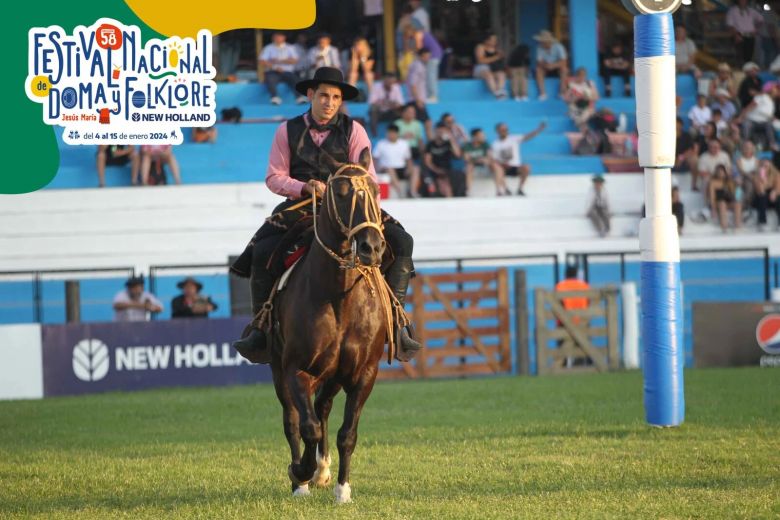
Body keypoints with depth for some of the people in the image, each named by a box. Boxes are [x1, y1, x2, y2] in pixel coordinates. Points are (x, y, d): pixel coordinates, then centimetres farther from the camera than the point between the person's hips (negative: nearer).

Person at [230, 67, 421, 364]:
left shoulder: (353, 130, 5)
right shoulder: (288, 131, 7)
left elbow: (367, 177, -1)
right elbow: (274, 178, 4)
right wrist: (305, 187, -15)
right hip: (300, 206, 0)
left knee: (401, 242, -22)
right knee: (260, 252, -27)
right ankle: (261, 327, -13)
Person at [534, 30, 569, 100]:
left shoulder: (558, 47, -20)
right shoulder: (540, 48, -12)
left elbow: (563, 63, -27)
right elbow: (539, 63, -15)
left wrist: (553, 65, -42)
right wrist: (544, 64, -38)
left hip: (558, 69, -2)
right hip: (547, 71, 2)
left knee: (563, 68, -34)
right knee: (538, 69, -27)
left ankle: (563, 92, -35)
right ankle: (542, 93, -31)